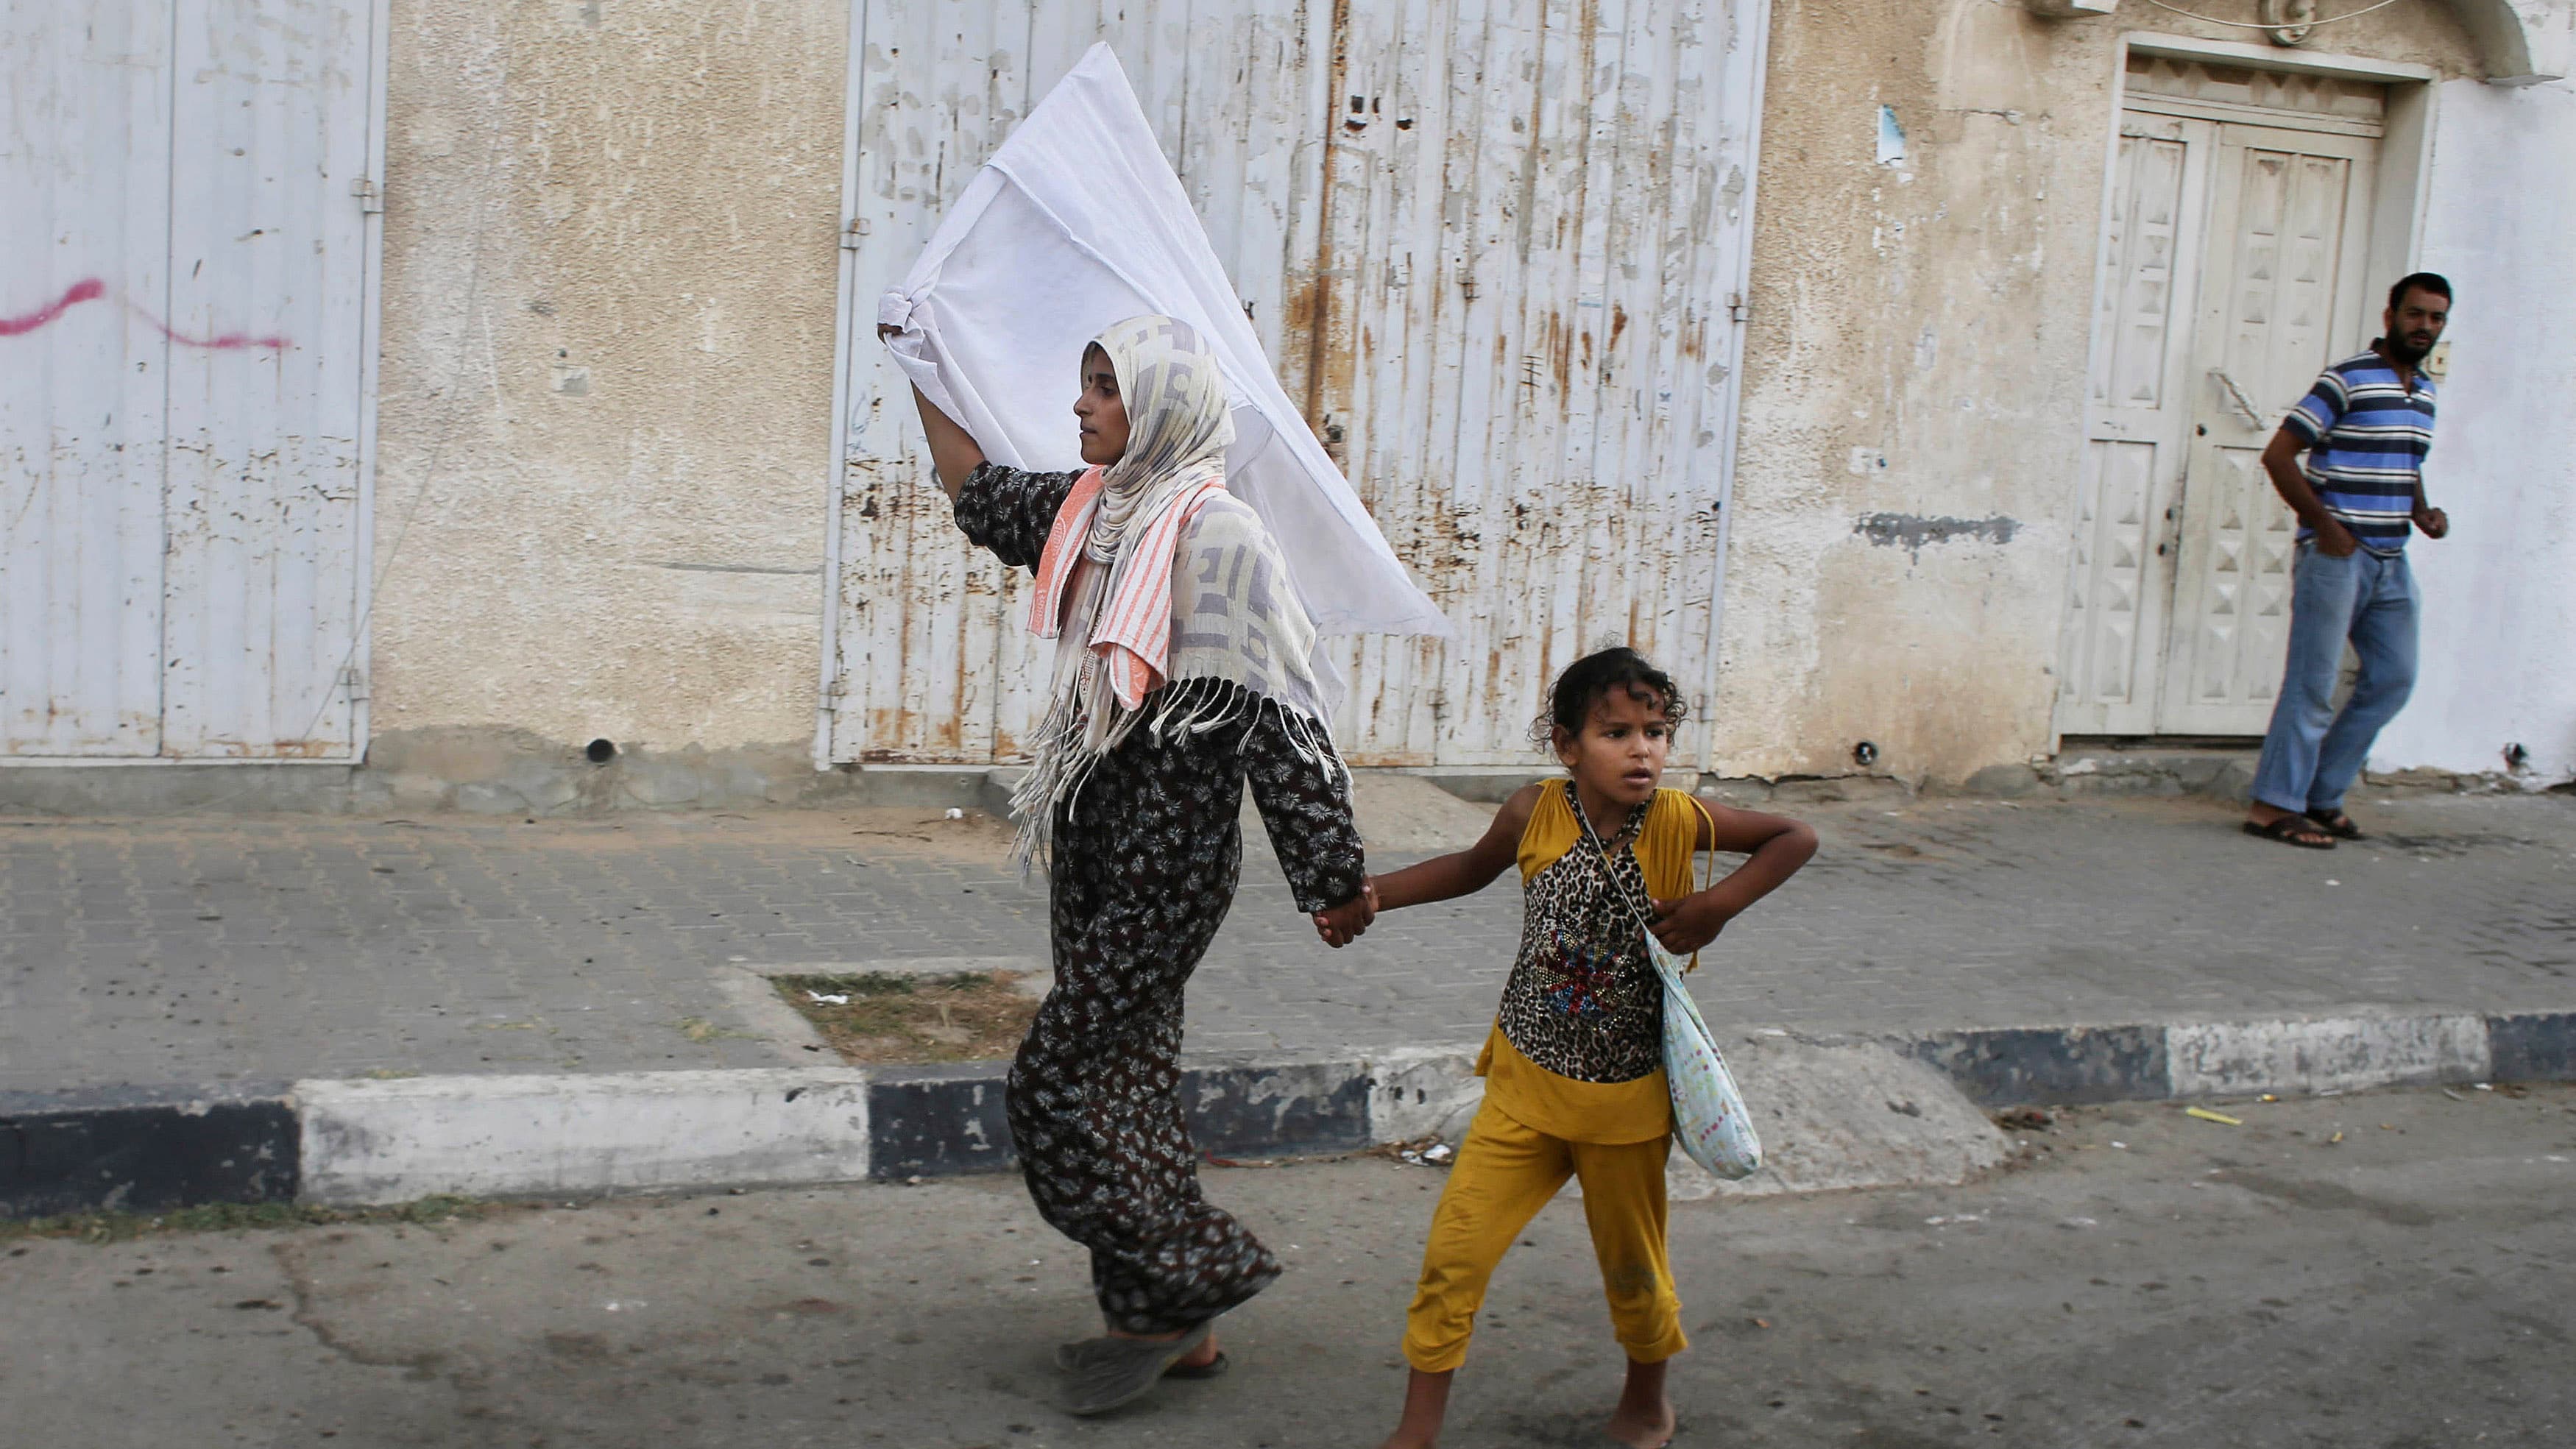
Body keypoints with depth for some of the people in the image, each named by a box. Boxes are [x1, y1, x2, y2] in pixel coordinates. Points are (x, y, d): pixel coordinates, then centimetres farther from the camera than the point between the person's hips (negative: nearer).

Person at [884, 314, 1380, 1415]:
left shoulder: (1216, 537, -17)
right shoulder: (1090, 507, 7)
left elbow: (1275, 715, -18)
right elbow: (980, 492, 27)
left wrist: (1335, 879, -16)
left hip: (1167, 863, -8)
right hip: (1096, 849, 8)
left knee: (1058, 1084, -6)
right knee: (1126, 1078, 12)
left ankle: (1189, 1285, 9)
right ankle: (1174, 1326, 22)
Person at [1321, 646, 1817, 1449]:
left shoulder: (1678, 821, -13)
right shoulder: (1534, 815, -10)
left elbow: (1797, 836, 0)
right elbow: (1470, 870, 12)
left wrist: (1721, 903, -14)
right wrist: (1363, 897, 7)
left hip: (1627, 1101, 0)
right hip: (1527, 1084, 1)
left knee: (1633, 1266, 17)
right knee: (1453, 1251, -6)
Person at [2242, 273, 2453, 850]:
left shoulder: (2424, 392, 14)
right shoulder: (2347, 380, -10)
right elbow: (2278, 454, -12)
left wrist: (2422, 512, 7)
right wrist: (2324, 524, -16)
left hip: (2390, 561, 8)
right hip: (2337, 555, -8)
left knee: (2393, 678, 9)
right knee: (2313, 683, -6)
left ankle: (2322, 796, 18)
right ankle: (2274, 805, 1)